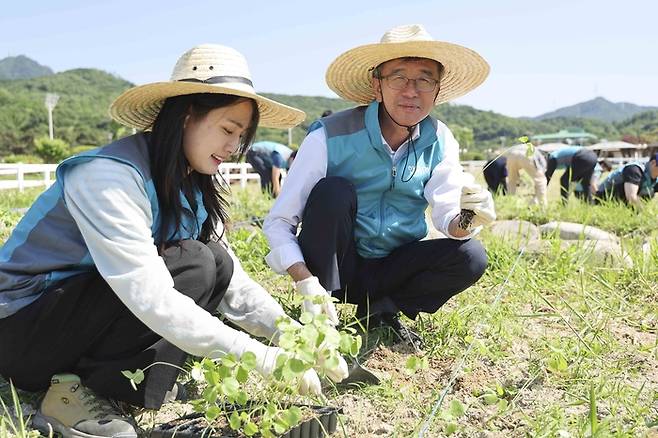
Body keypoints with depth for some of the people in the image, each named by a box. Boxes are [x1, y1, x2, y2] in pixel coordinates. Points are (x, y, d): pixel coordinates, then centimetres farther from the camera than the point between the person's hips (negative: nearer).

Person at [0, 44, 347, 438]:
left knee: (217, 264, -12)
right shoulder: (110, 177, -26)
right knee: (191, 267, -25)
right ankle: (74, 388, -14)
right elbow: (152, 300, -34)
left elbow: (232, 282, -2)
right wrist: (265, 359, -33)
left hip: (84, 316, 8)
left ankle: (118, 382, -8)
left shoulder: (195, 187, 0)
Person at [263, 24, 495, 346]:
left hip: (394, 268, 3)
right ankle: (321, 319, -19)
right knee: (334, 190, -28)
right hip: (336, 267, -3)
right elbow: (278, 221, -19)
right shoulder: (330, 137, -19)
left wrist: (465, 220, -35)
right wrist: (306, 282, -33)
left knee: (471, 256, -19)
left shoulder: (439, 142, -6)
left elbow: (447, 216, -10)